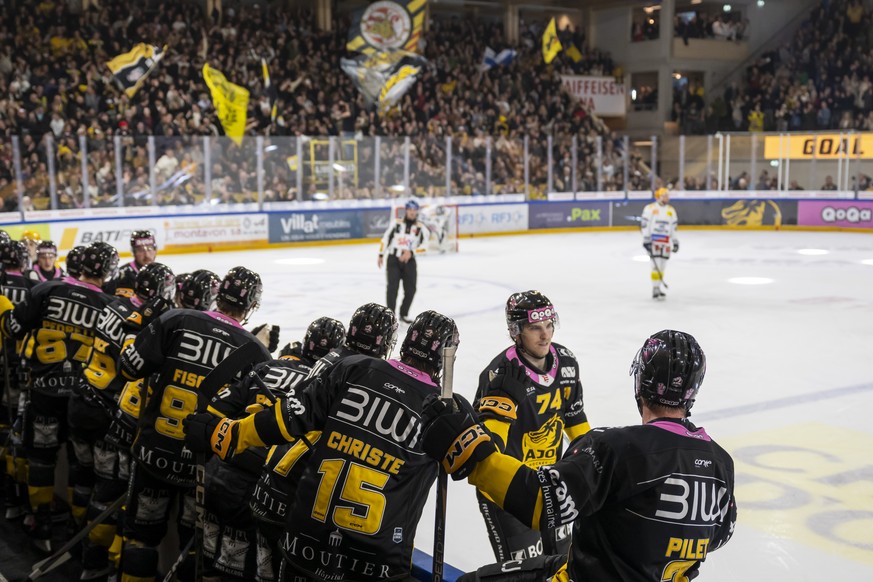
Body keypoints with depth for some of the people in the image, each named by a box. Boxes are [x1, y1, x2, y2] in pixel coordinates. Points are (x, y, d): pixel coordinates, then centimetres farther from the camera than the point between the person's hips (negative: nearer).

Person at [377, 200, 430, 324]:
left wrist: (411, 252, -21)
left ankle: (404, 314, 21)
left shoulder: (421, 227, 0)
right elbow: (385, 239, 6)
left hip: (409, 261, 1)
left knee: (410, 289, 2)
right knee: (392, 287, -12)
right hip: (393, 259, -1)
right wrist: (381, 255, 4)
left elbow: (424, 245, -7)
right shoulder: (397, 223, 1)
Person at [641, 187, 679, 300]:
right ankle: (655, 289, -9)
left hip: (666, 242, 5)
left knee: (662, 267, 7)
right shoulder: (650, 208, -4)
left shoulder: (671, 210, 13)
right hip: (653, 240, -5)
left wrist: (675, 242, 16)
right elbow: (644, 224, -7)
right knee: (656, 265, -12)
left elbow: (673, 227, 19)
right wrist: (646, 240, -13)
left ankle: (658, 288, 15)